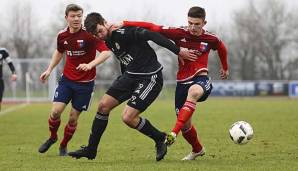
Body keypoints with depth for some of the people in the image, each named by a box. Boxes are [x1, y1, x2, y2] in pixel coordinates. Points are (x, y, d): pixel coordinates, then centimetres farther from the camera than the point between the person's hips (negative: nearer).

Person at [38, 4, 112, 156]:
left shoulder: (89, 35, -17)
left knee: (73, 117, 2)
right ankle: (52, 137, 19)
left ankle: (64, 146, 25)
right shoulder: (62, 36, -1)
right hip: (66, 79, 3)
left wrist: (91, 64, -39)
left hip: (85, 83, -3)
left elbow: (106, 52, -26)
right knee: (56, 111, -10)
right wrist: (49, 69, 13)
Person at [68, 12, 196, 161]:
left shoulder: (123, 32, -22)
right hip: (130, 75, 9)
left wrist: (177, 50, -26)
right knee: (103, 105, 4)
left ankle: (159, 138, 9)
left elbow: (151, 35, -25)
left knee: (128, 117, -15)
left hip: (150, 78, -9)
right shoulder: (108, 40, 7)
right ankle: (91, 150, 15)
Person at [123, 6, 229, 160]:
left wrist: (225, 68, 36)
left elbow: (222, 48, 21)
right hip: (182, 81, 2)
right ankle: (197, 150, 35)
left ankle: (174, 133, -45)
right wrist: (124, 24, -19)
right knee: (185, 124, 3)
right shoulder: (179, 33, -7)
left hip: (201, 78, -2)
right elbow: (152, 28, -12)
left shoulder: (210, 39, -3)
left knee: (193, 92, -40)